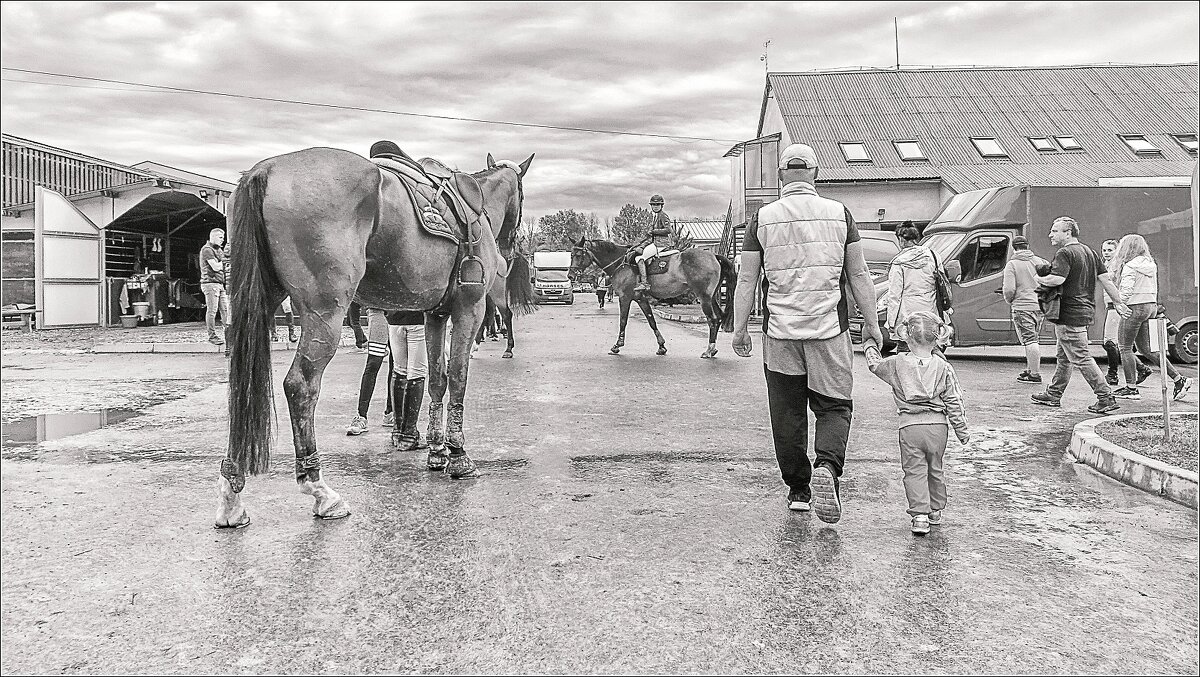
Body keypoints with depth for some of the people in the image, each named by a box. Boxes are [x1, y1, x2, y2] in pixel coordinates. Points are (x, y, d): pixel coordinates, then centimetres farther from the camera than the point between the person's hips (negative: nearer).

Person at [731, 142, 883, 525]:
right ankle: (827, 467, -15)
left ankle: (798, 489, 18)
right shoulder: (839, 213, 3)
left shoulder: (763, 218, 1)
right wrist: (871, 324, 12)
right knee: (834, 406, 10)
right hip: (830, 327, 0)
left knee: (787, 413, 11)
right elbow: (859, 275, 4)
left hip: (780, 332, 0)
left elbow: (747, 279, 0)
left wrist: (739, 329, 8)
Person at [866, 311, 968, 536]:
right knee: (936, 470, 18)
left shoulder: (897, 364, -3)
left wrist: (870, 346, 33)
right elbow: (954, 403, 1)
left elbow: (874, 364, 13)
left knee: (914, 471, 2)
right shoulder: (944, 368, -1)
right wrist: (962, 431, 10)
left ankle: (920, 514, -10)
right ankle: (935, 510, 31)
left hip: (910, 425, -2)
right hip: (938, 425, 2)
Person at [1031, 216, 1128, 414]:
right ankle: (1053, 395, 27)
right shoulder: (1090, 252, 14)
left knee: (1081, 358, -7)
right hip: (1086, 311, 10)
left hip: (1069, 314, -10)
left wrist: (1039, 279, -7)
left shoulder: (1065, 253, -13)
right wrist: (1118, 302, 15)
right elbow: (1106, 279, 12)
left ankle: (1106, 398, -8)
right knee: (1063, 356, 18)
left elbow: (1056, 279, -26)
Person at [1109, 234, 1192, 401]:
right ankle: (1179, 379, 12)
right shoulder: (1151, 265, 12)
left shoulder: (1130, 266, -14)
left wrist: (1120, 305, -7)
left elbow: (1126, 290, -20)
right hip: (1151, 306, 9)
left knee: (1125, 348, 1)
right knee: (1145, 348, 15)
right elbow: (1154, 289, 17)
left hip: (1135, 307, -9)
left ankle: (1131, 389, 3)